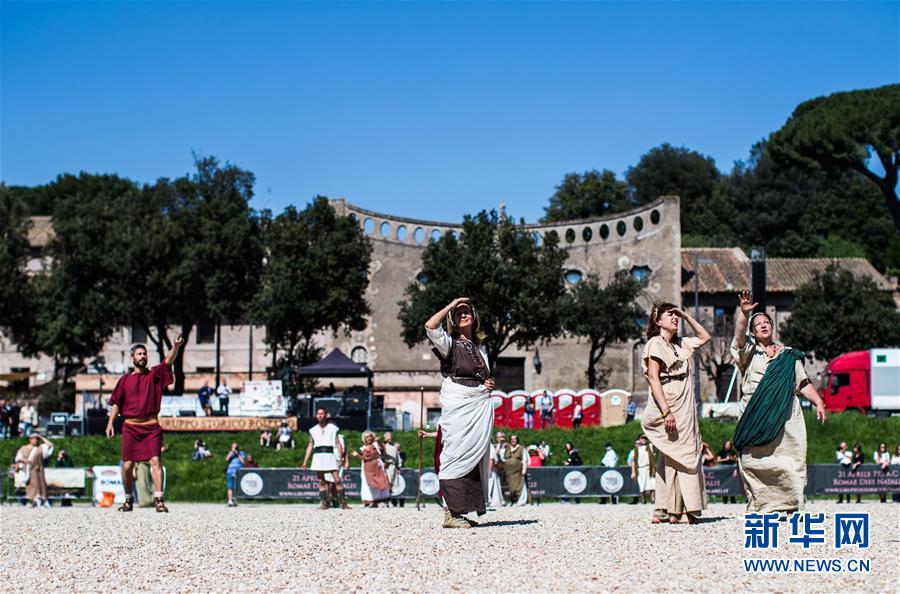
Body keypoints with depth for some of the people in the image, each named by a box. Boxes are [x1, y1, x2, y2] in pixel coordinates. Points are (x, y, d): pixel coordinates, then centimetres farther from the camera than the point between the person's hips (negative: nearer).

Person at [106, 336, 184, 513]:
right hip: (130, 427, 2)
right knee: (127, 465, 3)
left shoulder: (154, 375, 6)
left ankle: (158, 500, -18)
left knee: (155, 460, -14)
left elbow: (168, 361, -9)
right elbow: (116, 403, 13)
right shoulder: (125, 379, 10)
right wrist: (110, 423, 4)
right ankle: (129, 500, 20)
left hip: (151, 426, -2)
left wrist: (176, 346, -27)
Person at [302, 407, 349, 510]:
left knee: (337, 480, -11)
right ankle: (325, 503, 6)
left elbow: (338, 444, 5)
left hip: (330, 455, -3)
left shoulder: (333, 428, 8)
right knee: (321, 481, 2)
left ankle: (343, 502, -9)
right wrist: (305, 462, 11)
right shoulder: (313, 430, 14)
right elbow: (310, 446, 16)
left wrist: (341, 458, -5)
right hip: (318, 456, 3)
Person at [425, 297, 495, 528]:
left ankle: (463, 510, 6)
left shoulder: (479, 347, 19)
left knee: (476, 455, 2)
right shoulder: (450, 343, 0)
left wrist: (489, 384, 7)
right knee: (457, 455, -12)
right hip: (457, 403, -6)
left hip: (480, 403, 6)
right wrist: (452, 305, -10)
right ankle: (451, 512, -15)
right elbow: (430, 326, -20)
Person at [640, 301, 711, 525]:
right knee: (680, 456, -12)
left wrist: (686, 316, 18)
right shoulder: (655, 344, -5)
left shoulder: (680, 344, 19)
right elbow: (653, 379, -14)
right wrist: (666, 411, -22)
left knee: (669, 459, 7)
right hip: (668, 409, -9)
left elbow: (704, 337, 32)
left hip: (684, 410, 9)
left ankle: (663, 512, 7)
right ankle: (677, 512, -13)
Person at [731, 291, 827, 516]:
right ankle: (760, 506, -8)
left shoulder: (789, 355, 20)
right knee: (756, 461, -9)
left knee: (788, 460, -7)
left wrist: (818, 402, 3)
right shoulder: (749, 352, 12)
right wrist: (744, 312, -25)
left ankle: (787, 506, -6)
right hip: (756, 418, -2)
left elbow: (803, 383, 18)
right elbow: (739, 336, -8)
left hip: (785, 417, 2)